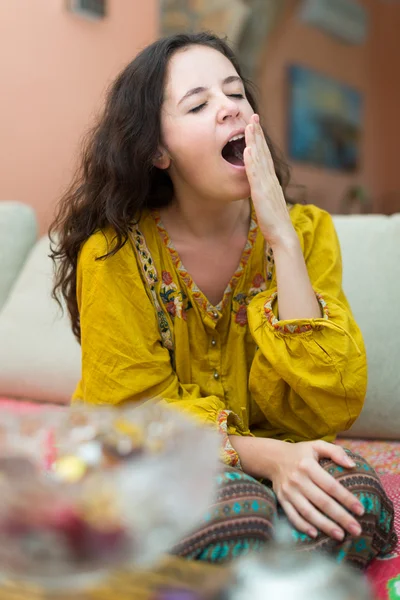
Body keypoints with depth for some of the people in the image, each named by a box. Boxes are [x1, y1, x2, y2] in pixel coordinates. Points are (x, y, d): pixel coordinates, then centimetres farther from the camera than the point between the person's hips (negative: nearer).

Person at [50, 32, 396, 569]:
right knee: (233, 516, -35)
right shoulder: (115, 252, -13)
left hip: (275, 452, 3)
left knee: (357, 497, -29)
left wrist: (283, 238, -22)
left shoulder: (306, 231, -6)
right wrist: (265, 456, -27)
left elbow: (331, 407, -14)